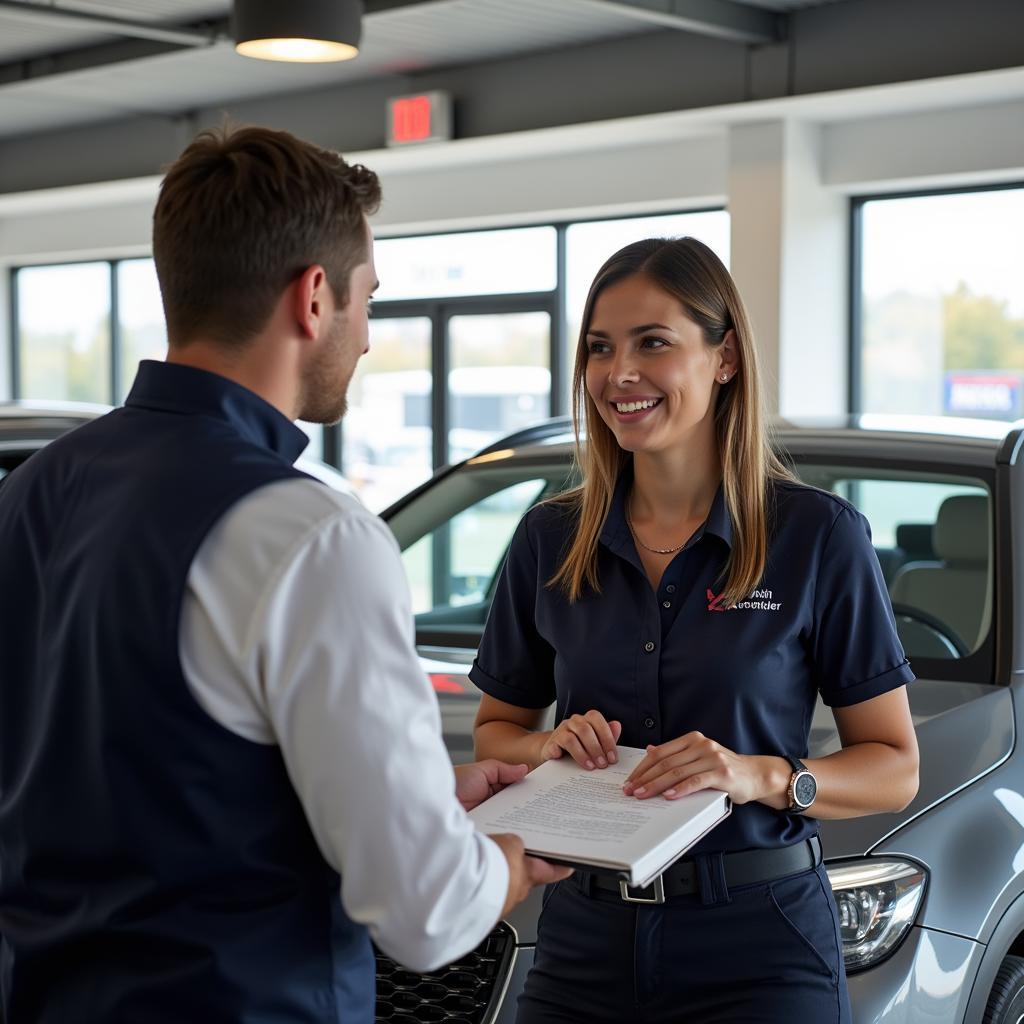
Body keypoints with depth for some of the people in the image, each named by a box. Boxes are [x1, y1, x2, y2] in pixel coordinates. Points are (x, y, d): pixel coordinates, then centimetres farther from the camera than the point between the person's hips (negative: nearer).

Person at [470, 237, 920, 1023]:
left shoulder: (818, 535, -8)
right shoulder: (550, 539, 2)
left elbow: (895, 769, -5)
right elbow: (495, 729, 12)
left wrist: (763, 776, -22)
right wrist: (549, 747, -9)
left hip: (757, 944, -3)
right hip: (586, 934, 3)